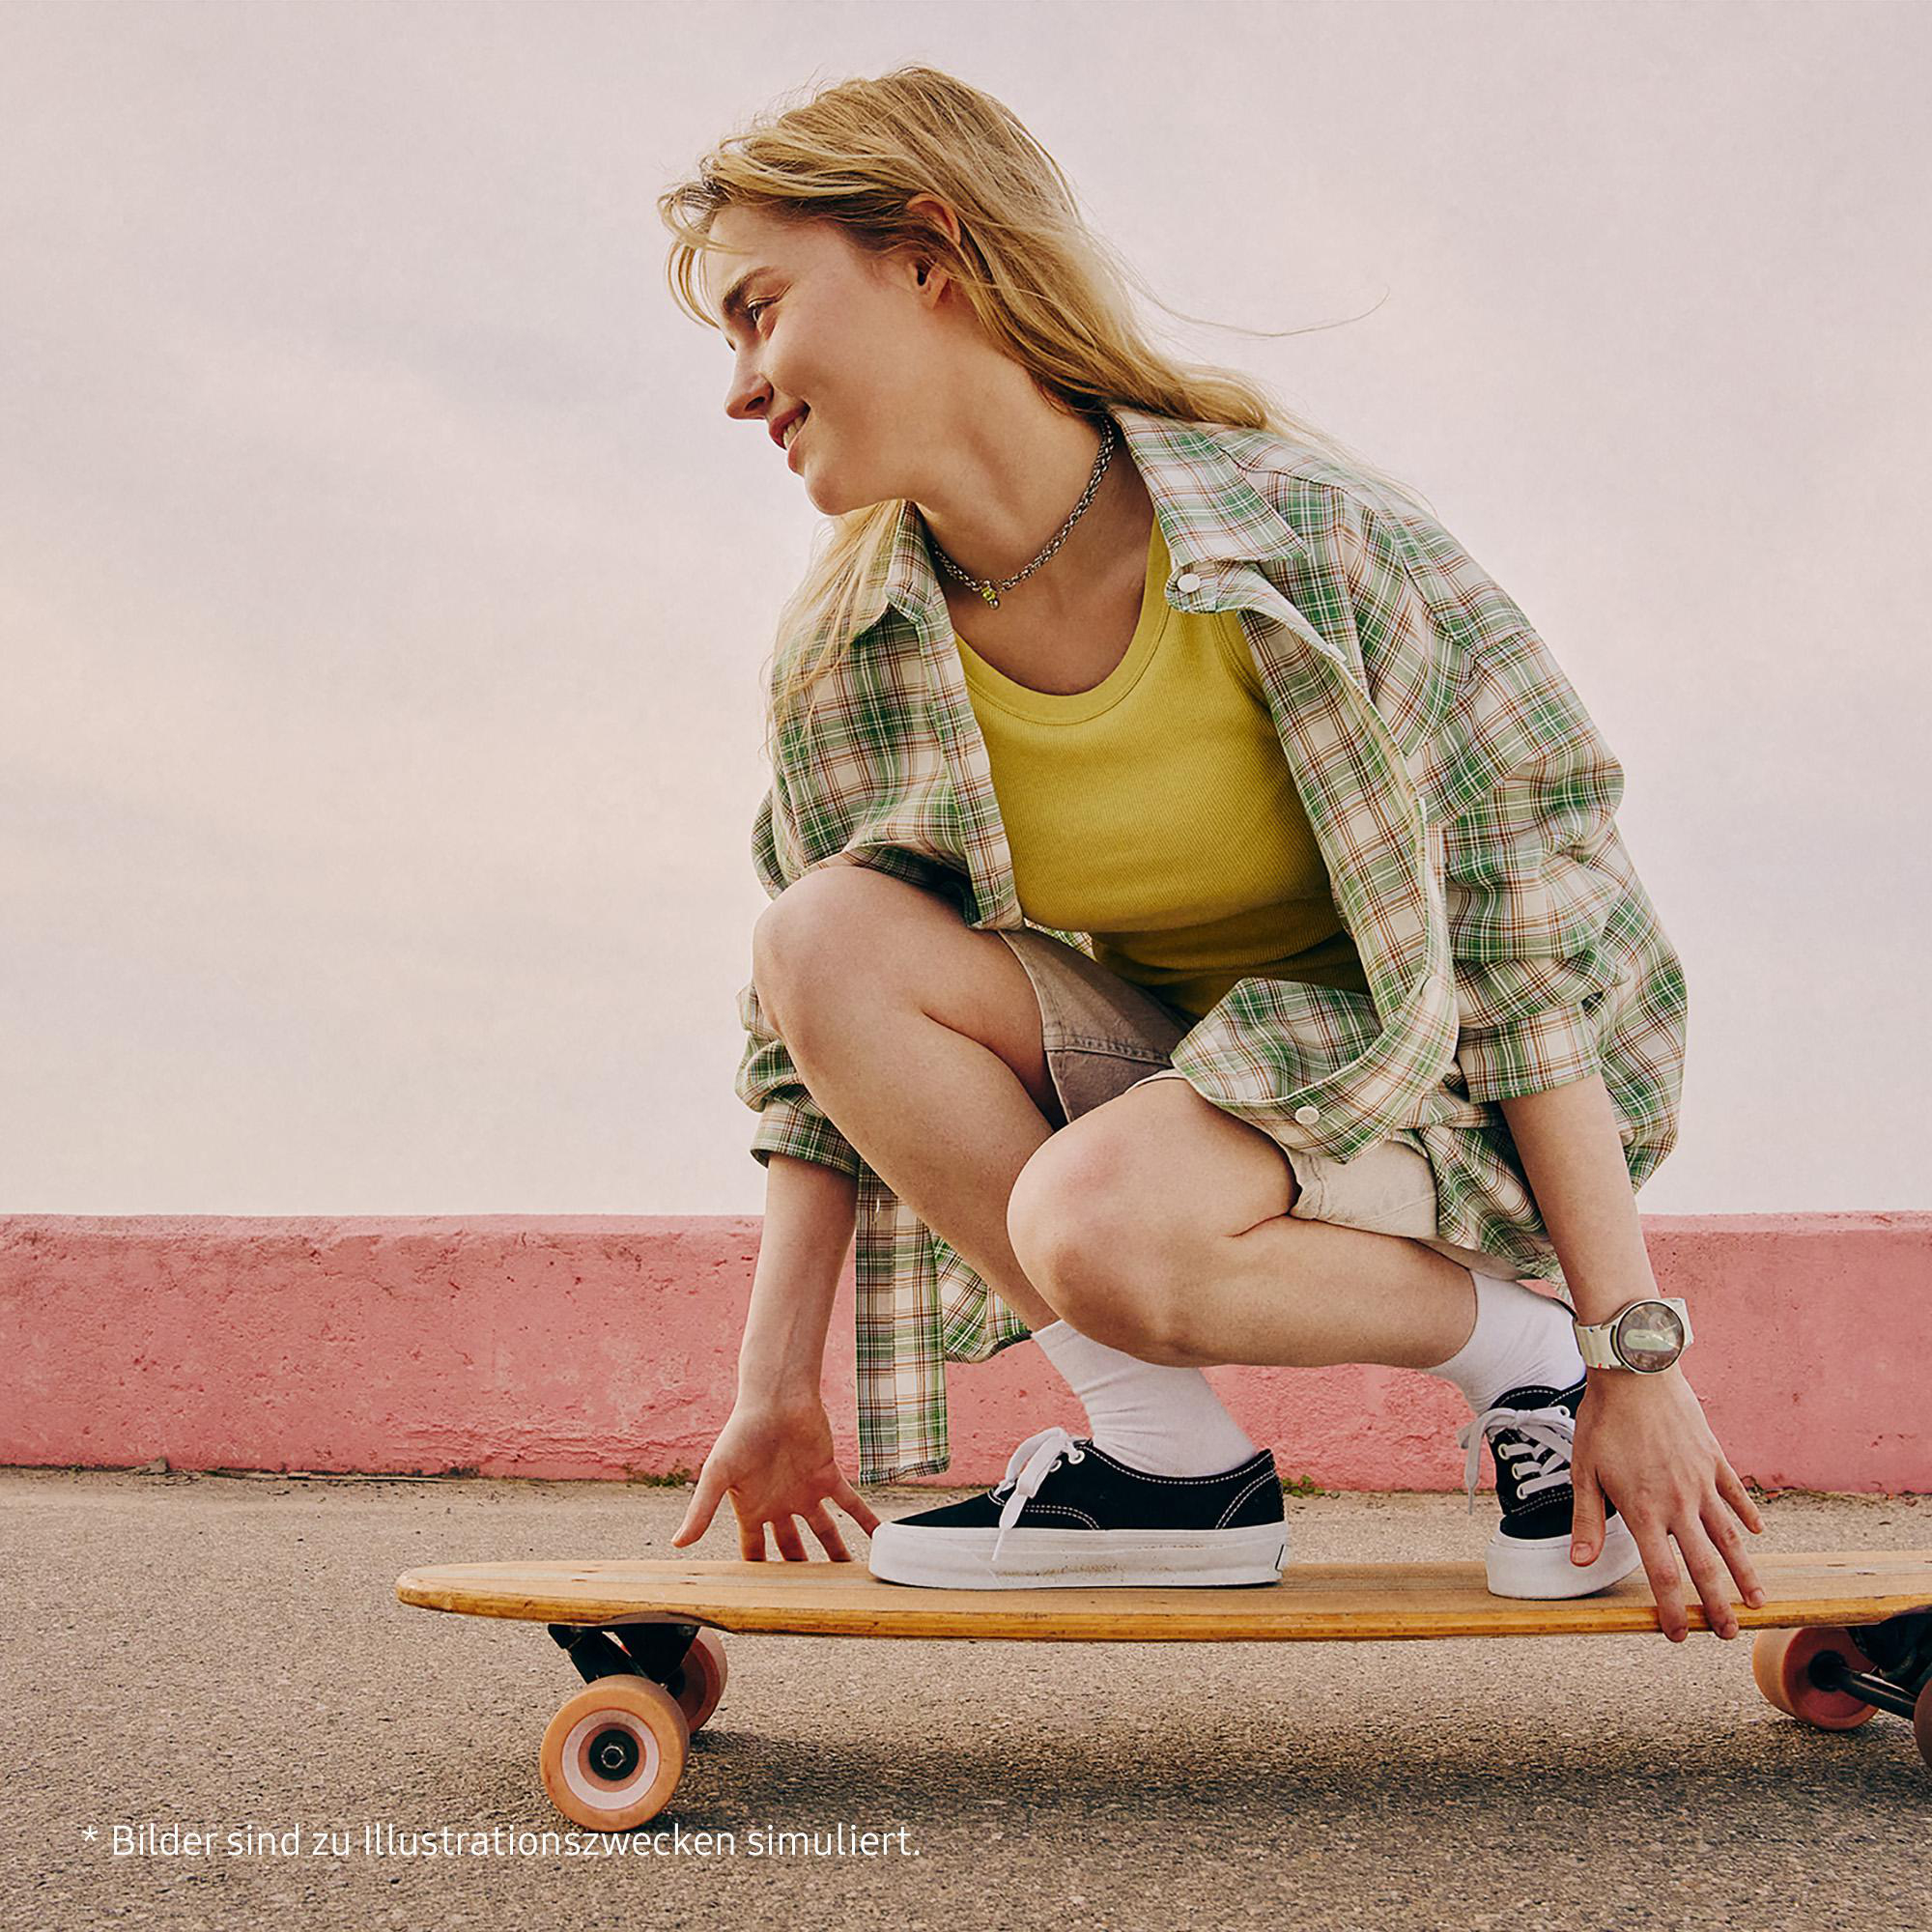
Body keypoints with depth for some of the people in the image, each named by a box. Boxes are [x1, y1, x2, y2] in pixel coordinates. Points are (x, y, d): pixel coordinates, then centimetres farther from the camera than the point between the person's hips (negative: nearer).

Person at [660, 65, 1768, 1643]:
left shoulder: (1302, 526, -22)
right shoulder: (842, 656, -7)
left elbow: (1533, 921, -20)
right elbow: (818, 1045, 2)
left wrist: (1632, 1350, -20)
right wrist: (775, 1387, 0)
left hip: (1429, 1069, -5)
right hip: (1173, 1067, 6)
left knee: (1095, 1226, -34)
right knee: (828, 933, -20)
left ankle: (1519, 1348, -6)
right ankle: (1167, 1457, -12)